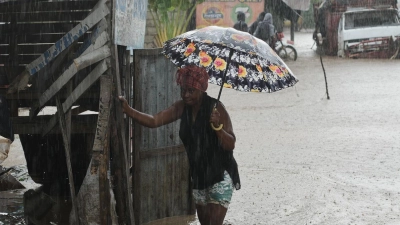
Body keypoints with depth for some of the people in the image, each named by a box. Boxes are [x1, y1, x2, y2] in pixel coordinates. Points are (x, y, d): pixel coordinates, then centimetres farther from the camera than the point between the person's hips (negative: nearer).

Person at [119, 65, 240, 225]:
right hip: (198, 174, 6)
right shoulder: (182, 107, -4)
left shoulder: (216, 108, -19)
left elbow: (231, 145, -21)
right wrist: (128, 110, -26)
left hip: (220, 174, -6)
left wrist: (217, 126, -39)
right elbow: (154, 121, -12)